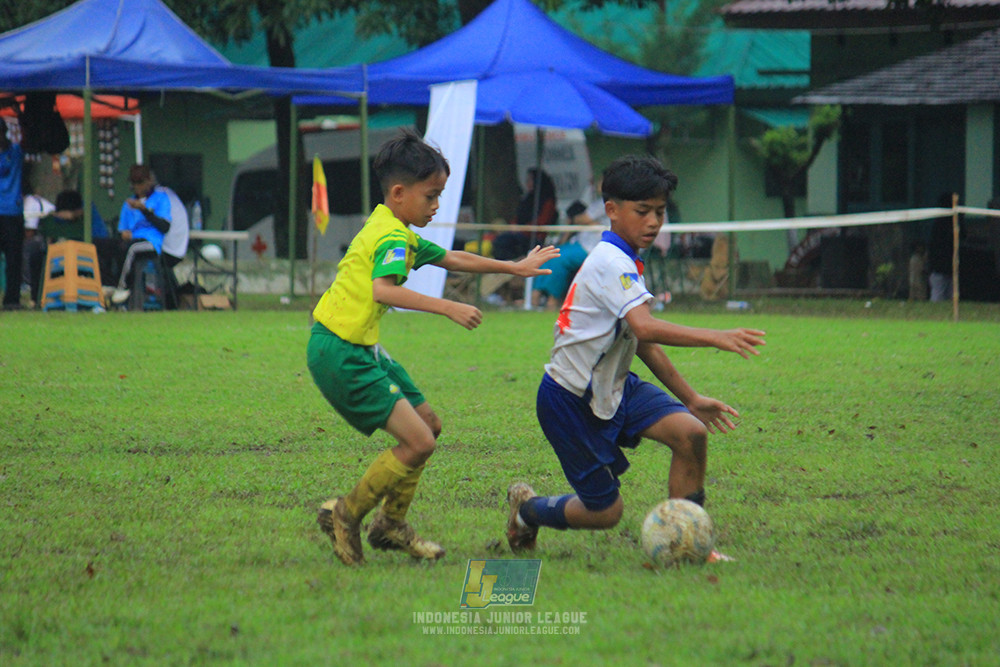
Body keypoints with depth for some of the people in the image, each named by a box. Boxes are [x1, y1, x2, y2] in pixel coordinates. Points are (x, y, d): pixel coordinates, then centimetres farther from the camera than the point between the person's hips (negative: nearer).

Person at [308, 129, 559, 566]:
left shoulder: (401, 235, 17)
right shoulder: (392, 236, -16)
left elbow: (453, 259, 30)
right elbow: (384, 289, -35)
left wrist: (516, 268, 34)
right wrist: (448, 308, -35)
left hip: (361, 349, 11)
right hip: (340, 353, -11)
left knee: (428, 424, 17)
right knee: (417, 441, -14)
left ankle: (390, 525, 24)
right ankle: (346, 515, -1)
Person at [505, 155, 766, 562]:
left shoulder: (627, 263, 10)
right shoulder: (611, 263, -22)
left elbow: (642, 344, 19)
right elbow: (645, 329, -38)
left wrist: (690, 398, 19)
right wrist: (715, 338, -46)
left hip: (613, 388, 9)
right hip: (570, 399, -9)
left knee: (691, 433, -15)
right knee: (605, 511, -2)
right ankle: (527, 509, 27)